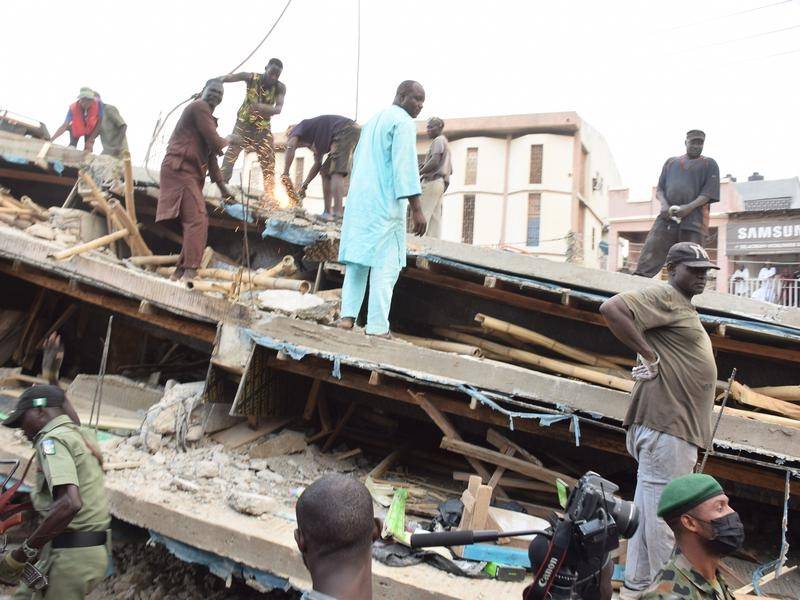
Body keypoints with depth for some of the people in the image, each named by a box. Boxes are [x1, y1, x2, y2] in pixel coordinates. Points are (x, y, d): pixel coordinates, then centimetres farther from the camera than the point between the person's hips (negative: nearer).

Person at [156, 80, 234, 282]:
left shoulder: (208, 117, 26)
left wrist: (222, 187, 24)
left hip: (190, 172, 10)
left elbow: (211, 155, 26)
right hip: (180, 168, -10)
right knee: (197, 219, -17)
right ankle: (190, 271, -19)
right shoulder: (199, 107, -6)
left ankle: (181, 270, 16)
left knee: (195, 220, 11)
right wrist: (226, 141, 8)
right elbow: (214, 142, -16)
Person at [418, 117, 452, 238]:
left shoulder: (438, 140, -3)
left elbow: (435, 161, -19)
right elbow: (450, 170, 26)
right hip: (440, 183, 10)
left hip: (432, 181, -10)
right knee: (435, 218, 3)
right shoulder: (445, 144, 27)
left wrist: (419, 173, -11)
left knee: (423, 215, -15)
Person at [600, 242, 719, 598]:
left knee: (650, 510, 15)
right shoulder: (663, 296, -9)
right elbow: (611, 308, -24)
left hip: (677, 426, 10)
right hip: (664, 425, -10)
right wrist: (647, 353, -21)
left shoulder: (683, 305, 22)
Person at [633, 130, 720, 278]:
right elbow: (659, 189, 17)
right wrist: (663, 204, -6)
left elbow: (709, 193, 2)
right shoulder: (671, 162, 22)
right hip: (667, 218, 2)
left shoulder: (709, 164, 14)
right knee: (649, 255, -11)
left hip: (693, 220, -2)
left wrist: (689, 207, -15)